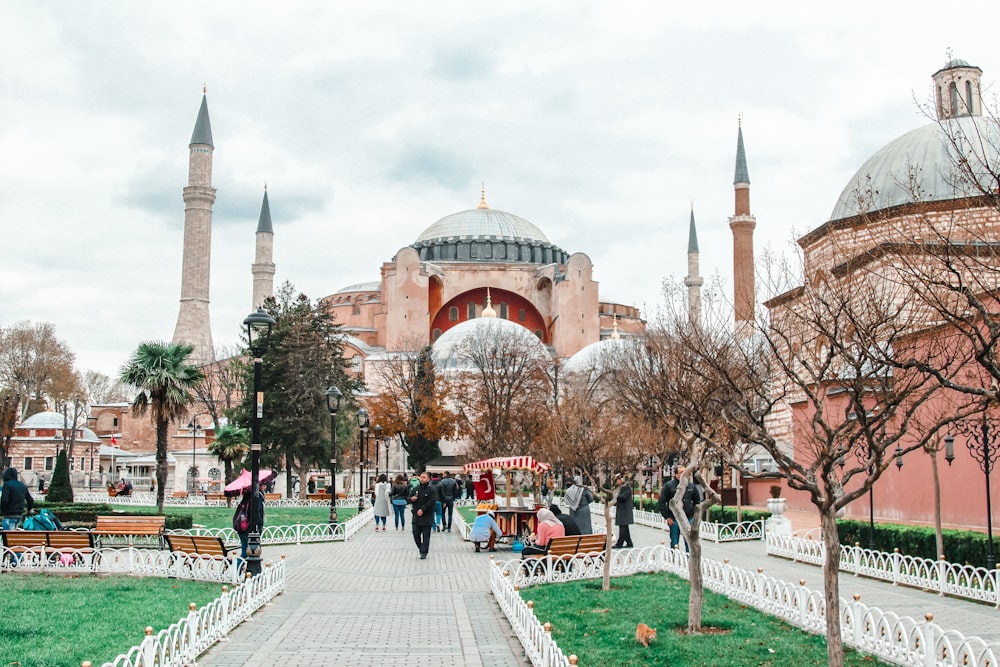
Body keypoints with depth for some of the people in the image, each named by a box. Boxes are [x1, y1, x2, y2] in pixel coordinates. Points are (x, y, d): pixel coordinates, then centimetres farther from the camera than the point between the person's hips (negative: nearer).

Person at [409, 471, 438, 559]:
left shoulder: (432, 490, -6)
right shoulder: (416, 489, 11)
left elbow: (431, 502, -14)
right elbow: (409, 498, 17)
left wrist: (422, 509, -19)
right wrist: (411, 499, -7)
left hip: (427, 517, -5)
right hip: (416, 516, 5)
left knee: (426, 535, -1)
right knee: (416, 534, 6)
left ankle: (424, 552, 4)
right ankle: (421, 548, 25)